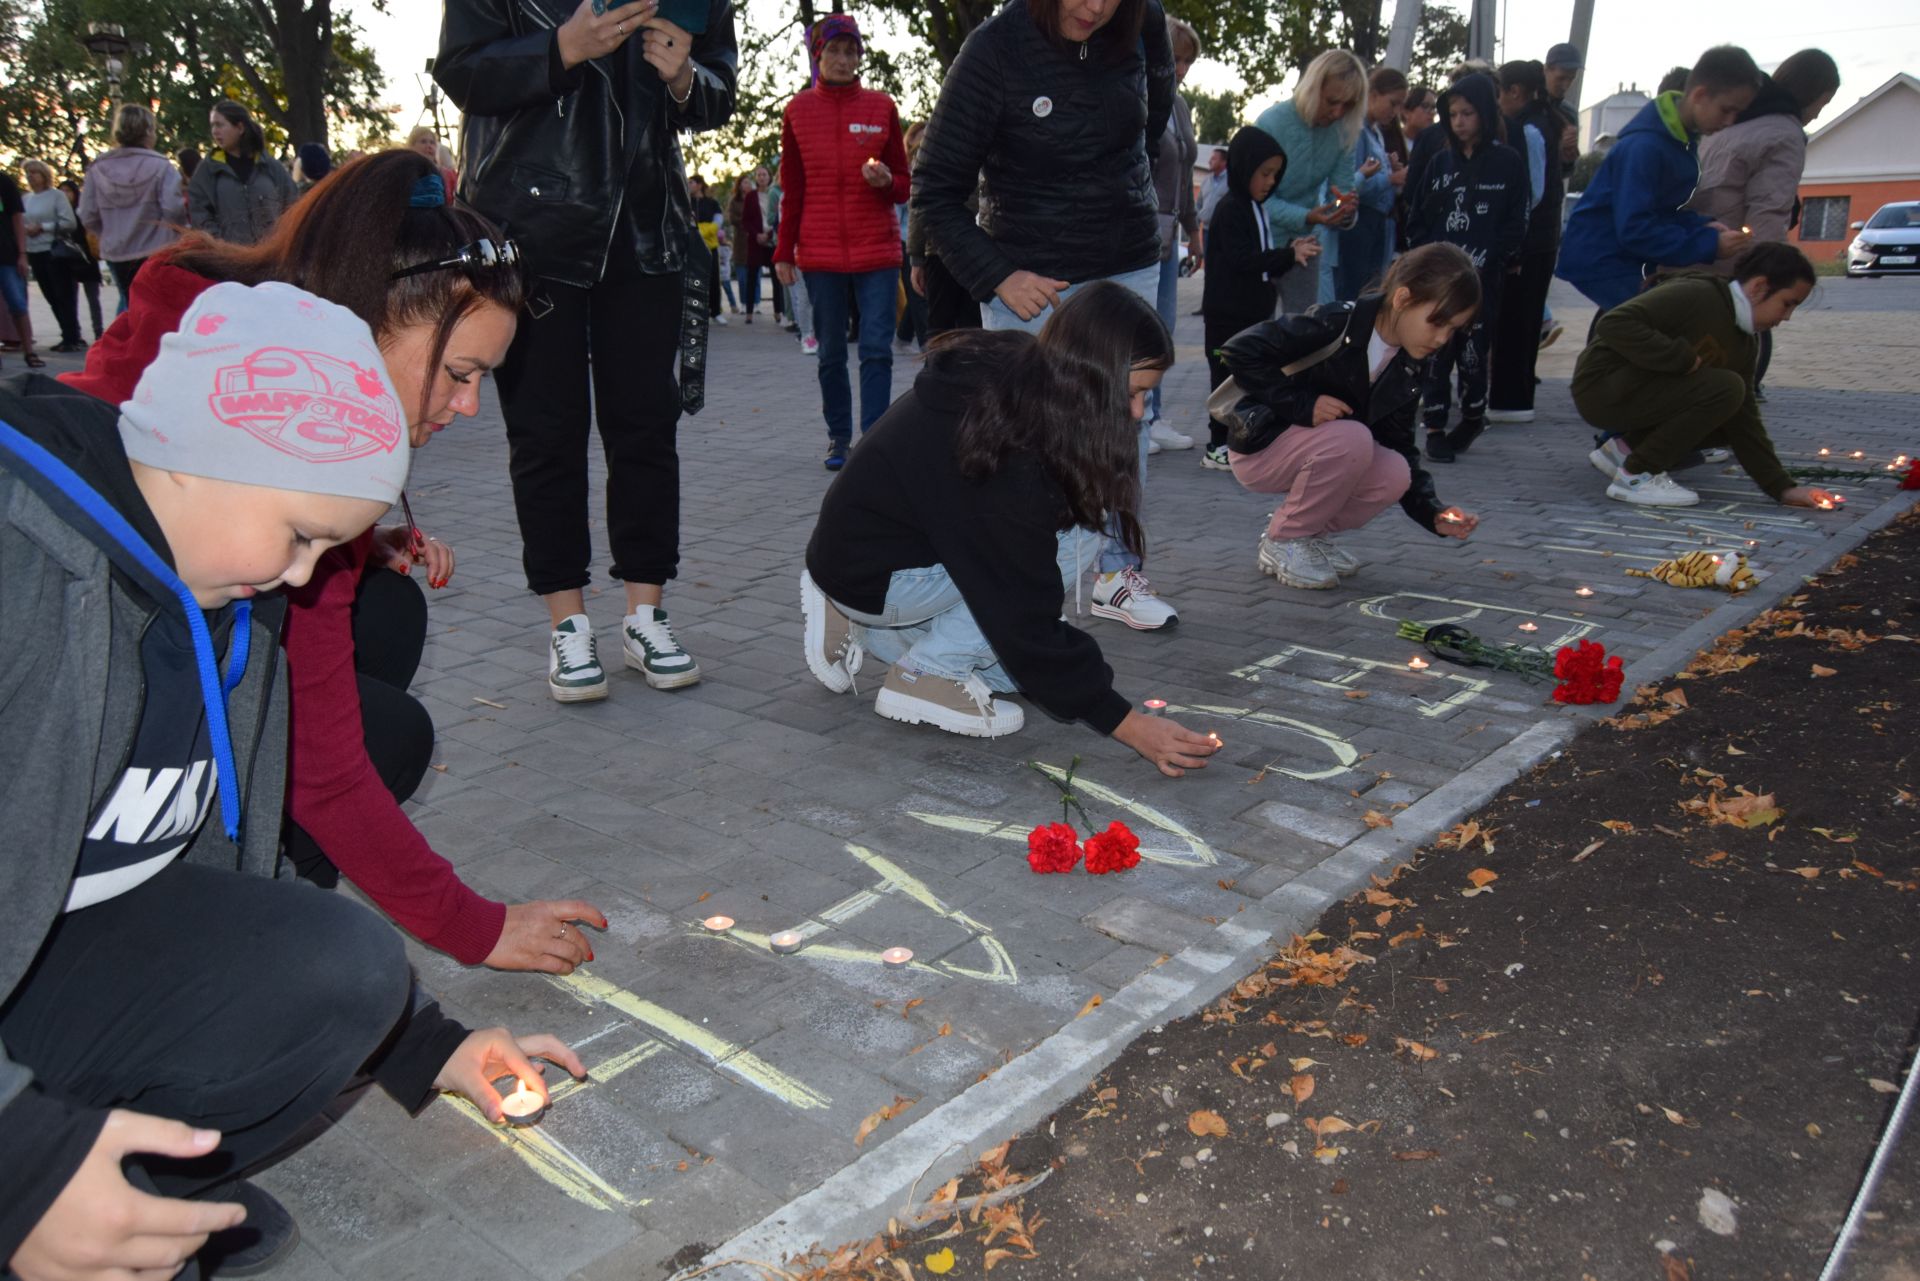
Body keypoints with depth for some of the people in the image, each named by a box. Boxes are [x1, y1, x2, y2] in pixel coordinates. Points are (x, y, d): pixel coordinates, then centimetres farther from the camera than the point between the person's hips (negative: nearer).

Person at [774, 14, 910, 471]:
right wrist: (784, 252, 6)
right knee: (830, 352, 6)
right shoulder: (798, 109, 7)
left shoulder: (881, 107, 6)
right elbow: (792, 189, 10)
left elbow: (904, 186, 10)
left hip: (877, 248, -1)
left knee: (877, 349, -7)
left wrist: (886, 180, -13)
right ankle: (839, 437, 16)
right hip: (820, 252, 1)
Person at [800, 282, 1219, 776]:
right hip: (875, 580, -9)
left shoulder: (1014, 369, -8)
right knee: (1074, 534, -19)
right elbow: (1026, 624, -25)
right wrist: (1126, 723, -21)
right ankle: (930, 674, -9)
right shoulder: (1007, 461, -32)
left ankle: (860, 630, 14)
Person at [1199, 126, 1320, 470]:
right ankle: (1218, 447, 0)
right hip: (1228, 314, -9)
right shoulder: (1230, 209, -13)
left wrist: (1292, 252, 5)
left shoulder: (1255, 208, 16)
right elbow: (1241, 260, -22)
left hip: (1252, 313, 9)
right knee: (1227, 377, -5)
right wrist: (1289, 255, -24)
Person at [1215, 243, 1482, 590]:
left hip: (1317, 452, 7)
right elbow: (1240, 352, -25)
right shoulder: (1334, 324, -23)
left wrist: (1433, 514, -10)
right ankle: (1283, 541, -12)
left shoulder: (1406, 373, 0)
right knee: (1352, 438, -33)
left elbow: (1400, 447, 4)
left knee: (1394, 476, -21)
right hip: (1259, 447, -6)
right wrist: (1303, 404, -29)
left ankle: (1309, 533, 5)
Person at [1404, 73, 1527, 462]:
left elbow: (1514, 225, 0)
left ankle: (1472, 418, 20)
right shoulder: (1441, 162, 12)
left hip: (1483, 278, -2)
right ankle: (1435, 427, 1)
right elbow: (1419, 219, 12)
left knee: (1473, 352, 1)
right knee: (1436, 351, -3)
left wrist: (1482, 262, -12)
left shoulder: (1508, 163, 3)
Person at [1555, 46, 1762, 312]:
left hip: (1624, 259, 10)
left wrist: (1701, 226, -8)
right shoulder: (1645, 145, -24)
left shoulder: (1682, 138, 6)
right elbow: (1634, 229, -29)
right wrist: (1708, 244, -27)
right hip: (1600, 259, -10)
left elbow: (1664, 211, 12)